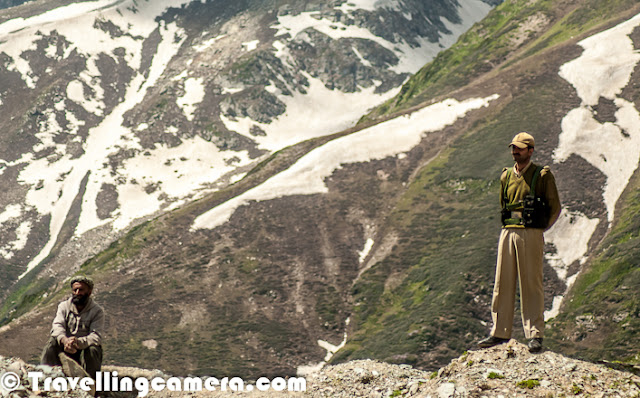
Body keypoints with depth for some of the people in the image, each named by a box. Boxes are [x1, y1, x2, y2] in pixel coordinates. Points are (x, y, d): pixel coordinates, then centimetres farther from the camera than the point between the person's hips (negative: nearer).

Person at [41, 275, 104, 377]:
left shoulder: (97, 311, -1)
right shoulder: (64, 306, 7)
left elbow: (96, 337, -16)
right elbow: (57, 326, -11)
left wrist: (78, 342, -37)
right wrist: (64, 340, -35)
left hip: (84, 350, -2)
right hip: (64, 350, 2)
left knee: (93, 349, -33)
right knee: (53, 341, -26)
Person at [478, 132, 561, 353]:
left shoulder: (542, 175, -2)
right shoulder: (506, 176, 13)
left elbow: (555, 208, 3)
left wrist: (537, 228, 9)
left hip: (531, 235, -5)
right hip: (508, 233, 5)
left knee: (531, 285, -4)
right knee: (502, 283, 6)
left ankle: (535, 335, 0)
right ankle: (500, 332, 12)